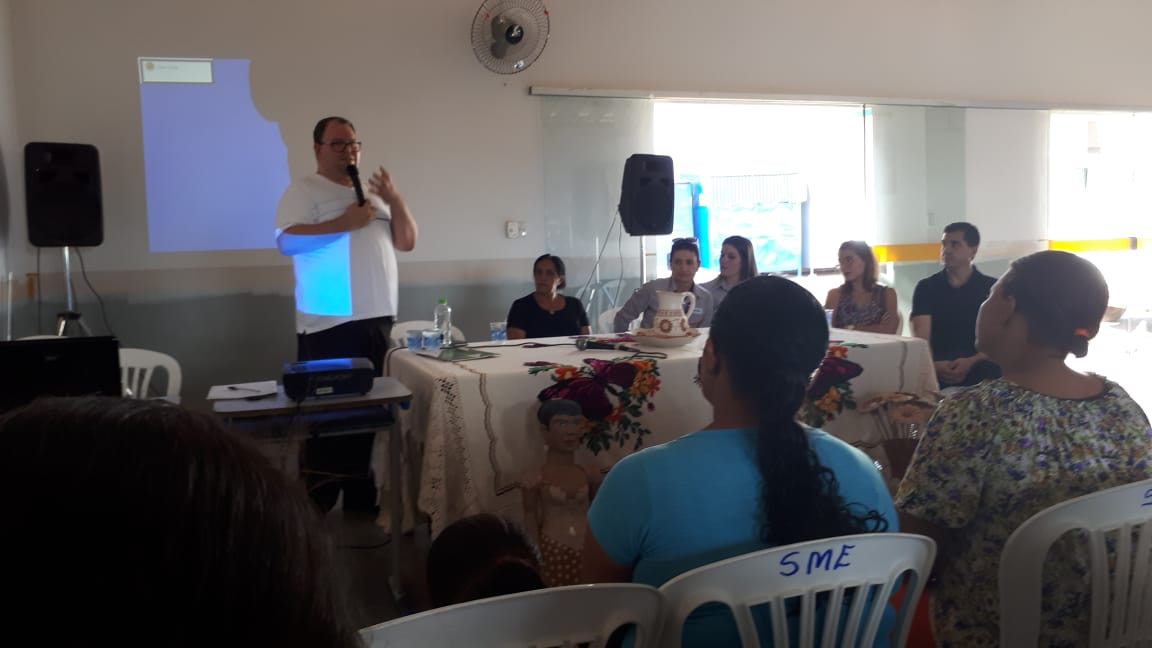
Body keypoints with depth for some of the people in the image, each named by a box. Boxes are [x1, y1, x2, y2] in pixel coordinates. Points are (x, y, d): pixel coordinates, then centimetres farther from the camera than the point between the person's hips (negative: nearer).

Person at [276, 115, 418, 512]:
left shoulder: (372, 193, 19)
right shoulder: (304, 191, 0)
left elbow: (407, 242, 15)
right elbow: (287, 241, -15)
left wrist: (394, 200, 0)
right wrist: (344, 223, -18)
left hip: (377, 320, 6)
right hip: (330, 324, -6)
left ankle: (361, 496, 19)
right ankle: (317, 502, 6)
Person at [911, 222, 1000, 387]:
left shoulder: (992, 288, 8)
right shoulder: (926, 287, 9)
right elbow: (921, 338, -2)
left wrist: (971, 362, -21)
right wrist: (932, 365, -25)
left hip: (977, 368, 0)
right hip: (937, 368, 0)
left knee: (990, 372, -37)